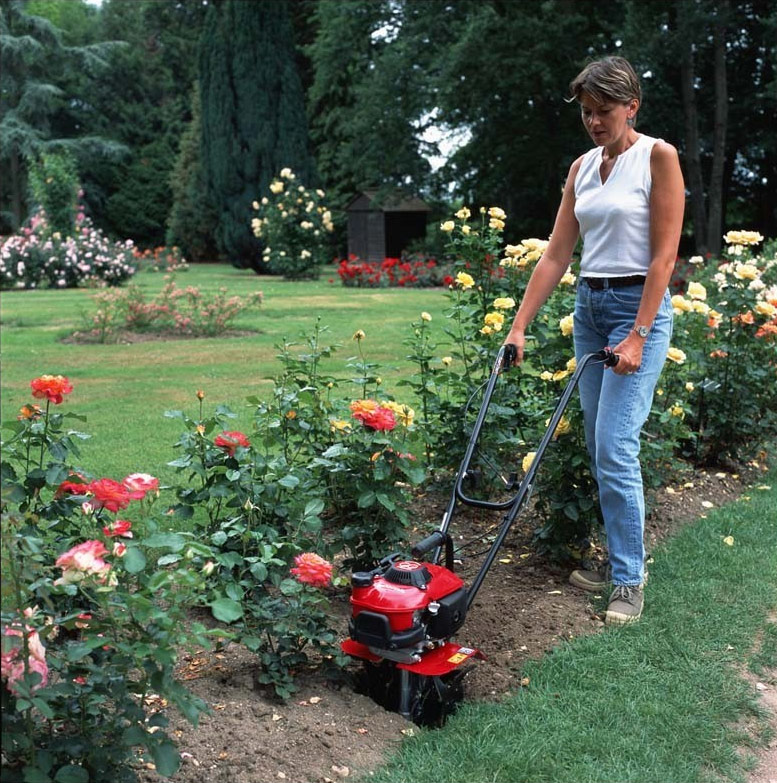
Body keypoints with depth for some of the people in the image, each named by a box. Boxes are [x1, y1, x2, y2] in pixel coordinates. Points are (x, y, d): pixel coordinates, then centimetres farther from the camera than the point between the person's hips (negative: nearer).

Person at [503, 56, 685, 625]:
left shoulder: (658, 156, -8)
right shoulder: (583, 168, 10)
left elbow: (664, 255, -13)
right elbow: (557, 256, 8)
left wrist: (638, 336, -19)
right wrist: (520, 326, 2)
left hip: (639, 306, -7)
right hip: (589, 306, 7)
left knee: (615, 448, -11)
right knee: (599, 447, 10)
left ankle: (630, 580, 4)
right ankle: (619, 559, 24)